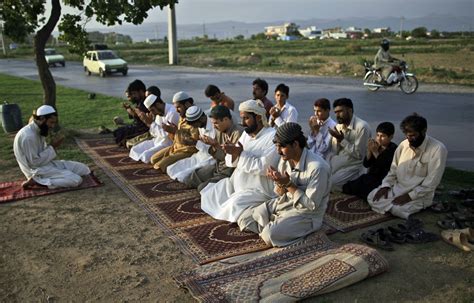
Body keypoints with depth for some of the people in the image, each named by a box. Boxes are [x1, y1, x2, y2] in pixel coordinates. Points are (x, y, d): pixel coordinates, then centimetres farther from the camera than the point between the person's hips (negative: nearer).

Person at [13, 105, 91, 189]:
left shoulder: (39, 130, 6)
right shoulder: (28, 136, -24)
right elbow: (34, 163, -22)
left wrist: (52, 146, -5)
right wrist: (52, 147, -17)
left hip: (47, 163, 10)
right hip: (38, 171, -10)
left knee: (84, 169, 3)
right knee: (76, 180, -22)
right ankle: (37, 181, -11)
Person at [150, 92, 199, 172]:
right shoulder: (183, 117, 9)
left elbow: (195, 142, -26)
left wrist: (177, 131, -22)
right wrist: (171, 130, -7)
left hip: (188, 151, -10)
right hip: (177, 147, 10)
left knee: (159, 166, -16)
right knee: (154, 159, 11)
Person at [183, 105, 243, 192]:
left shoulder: (238, 133, -22)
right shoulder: (219, 130, 3)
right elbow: (216, 155, 9)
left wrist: (216, 145, -25)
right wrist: (212, 145, -13)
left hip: (229, 172, -8)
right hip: (217, 166, 8)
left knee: (202, 188, -21)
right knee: (188, 181, 6)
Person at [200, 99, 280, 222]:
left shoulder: (273, 137, -17)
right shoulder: (246, 134, 8)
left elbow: (264, 168, -26)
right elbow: (231, 162, 7)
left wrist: (241, 153, -24)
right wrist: (233, 153, -16)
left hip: (260, 189, -8)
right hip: (236, 182, 8)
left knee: (235, 204, -31)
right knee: (208, 194, 0)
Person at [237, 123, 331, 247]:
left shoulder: (318, 167, -26)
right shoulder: (285, 158, -4)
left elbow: (312, 205, -22)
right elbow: (281, 193, 5)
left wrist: (288, 184, -26)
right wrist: (281, 183, -19)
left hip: (306, 213, -7)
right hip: (284, 203, 7)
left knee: (270, 235, -28)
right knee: (244, 219, 1)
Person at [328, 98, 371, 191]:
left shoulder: (362, 127, -17)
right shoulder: (338, 126, 6)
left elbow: (359, 155, -18)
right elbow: (334, 152, 9)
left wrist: (342, 140, -20)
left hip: (353, 166, -7)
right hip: (338, 163, 7)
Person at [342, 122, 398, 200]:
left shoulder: (393, 149, -13)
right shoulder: (375, 146, 3)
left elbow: (386, 167, -23)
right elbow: (366, 164, 1)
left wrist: (375, 152, -21)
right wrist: (369, 151, -15)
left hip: (383, 180, -6)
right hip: (371, 176, 6)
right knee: (346, 187, -7)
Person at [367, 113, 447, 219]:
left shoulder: (438, 149, -18)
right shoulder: (404, 144, -1)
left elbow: (431, 183, -20)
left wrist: (410, 196, -24)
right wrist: (386, 185, -7)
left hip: (420, 194, -5)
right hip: (397, 187, 5)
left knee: (397, 209, -28)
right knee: (372, 198, -13)